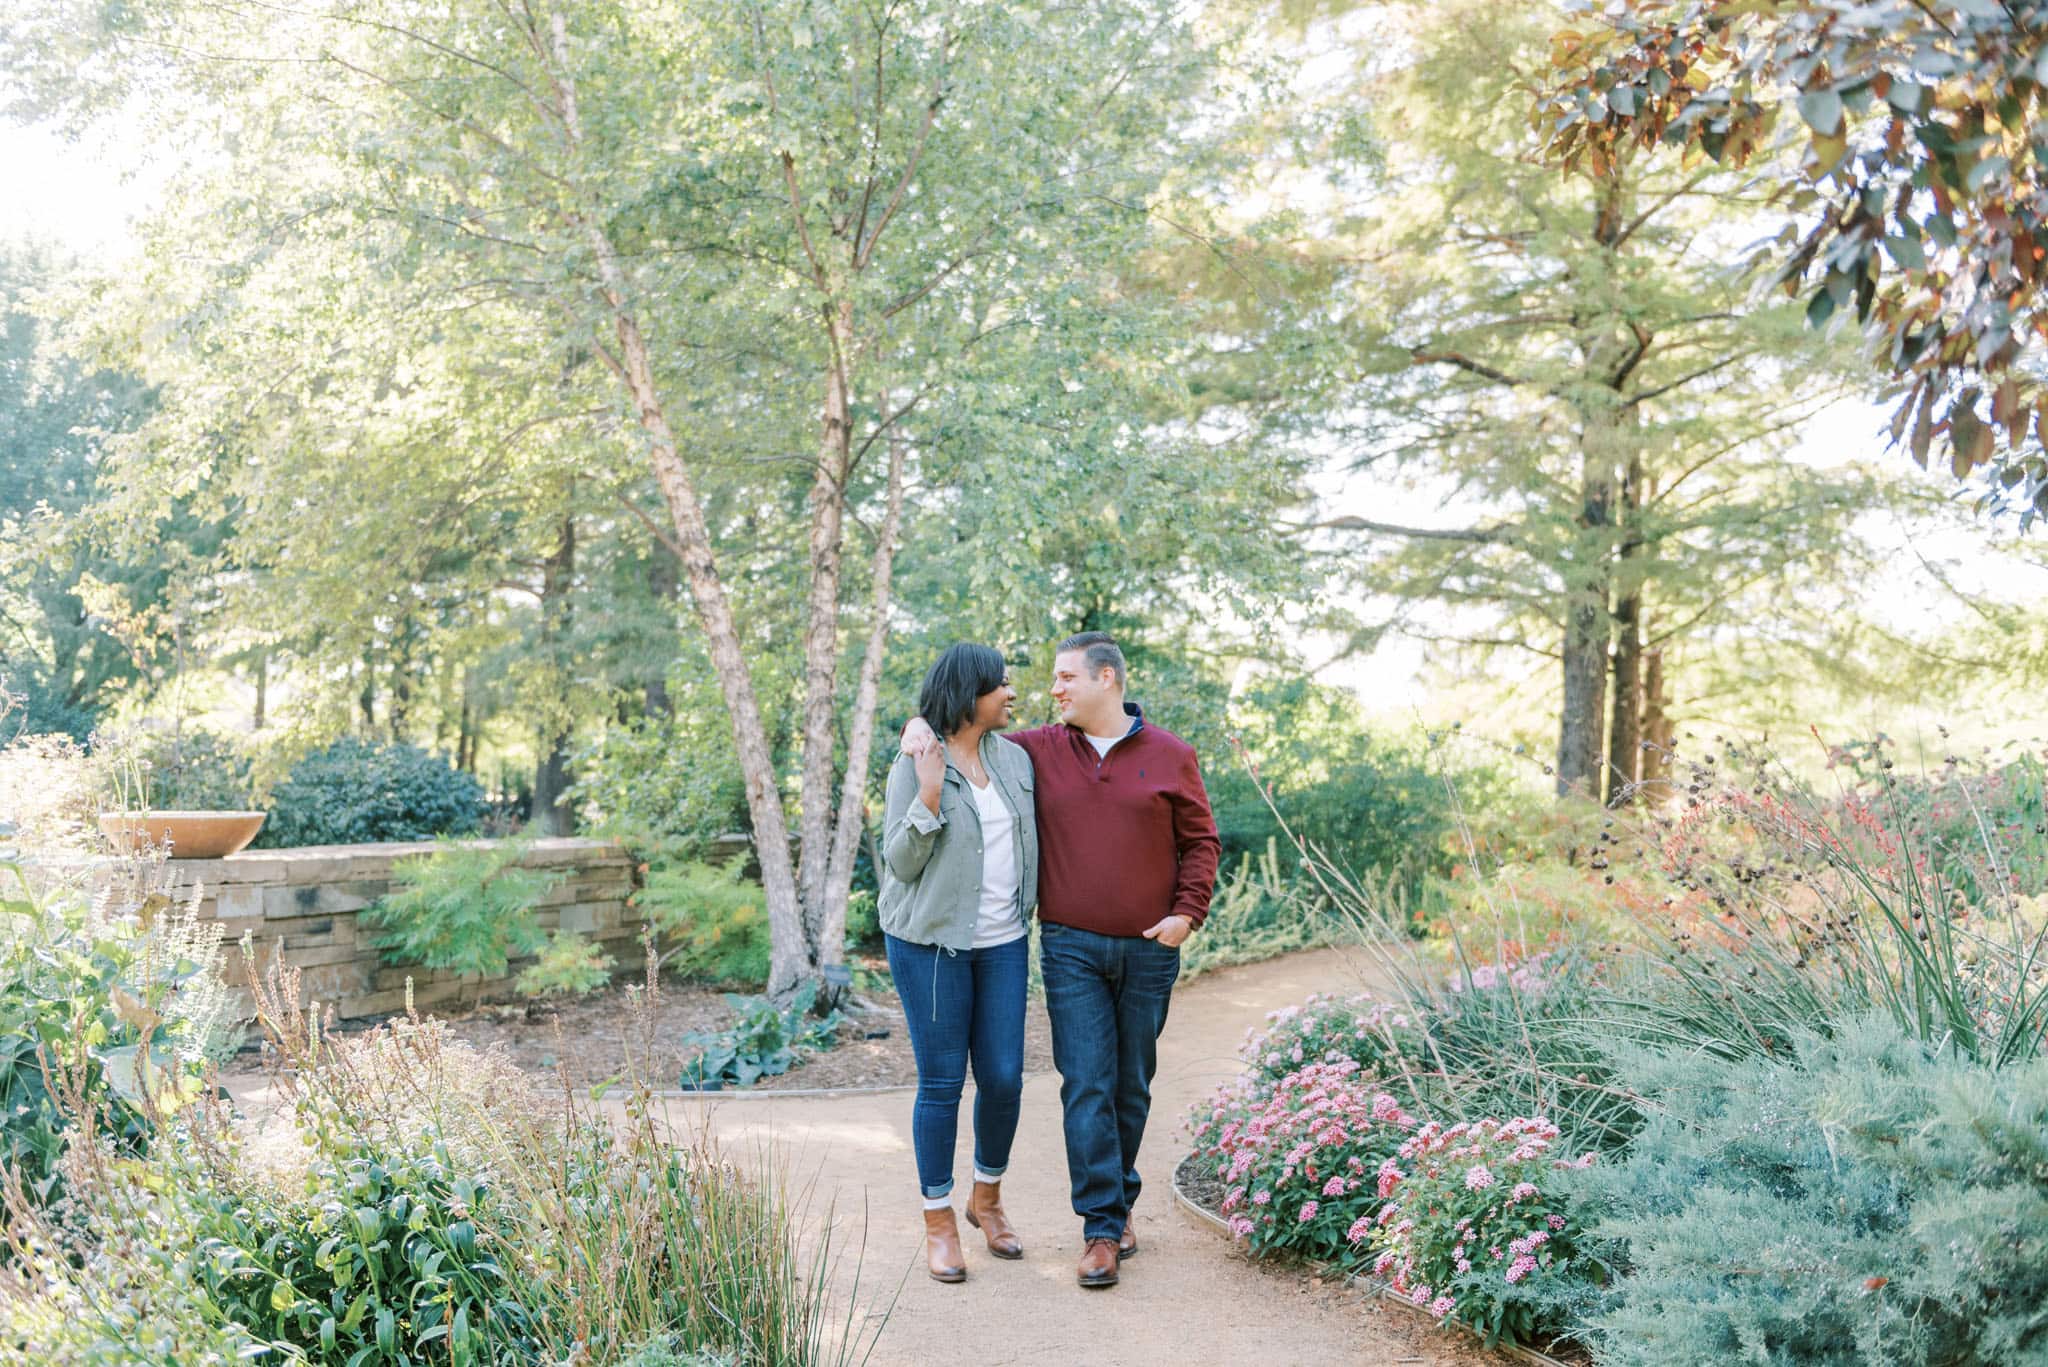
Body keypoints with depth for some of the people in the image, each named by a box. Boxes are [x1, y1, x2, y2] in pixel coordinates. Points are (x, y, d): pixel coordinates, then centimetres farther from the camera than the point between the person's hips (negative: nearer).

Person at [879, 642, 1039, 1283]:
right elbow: (900, 863, -10)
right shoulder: (915, 766, -8)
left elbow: (1031, 838, 17)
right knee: (941, 1083, 1)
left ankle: (987, 1199, 28)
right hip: (932, 943, -5)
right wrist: (930, 795, -22)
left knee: (1004, 1077, 5)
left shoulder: (1014, 758, 7)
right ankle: (939, 1223, 15)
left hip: (1003, 942, 5)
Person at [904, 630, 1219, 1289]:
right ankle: (1101, 1230, -3)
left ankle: (1120, 1202, 28)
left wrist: (1187, 912, -5)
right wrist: (922, 727, -7)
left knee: (1132, 1086, 10)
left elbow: (1200, 841, 6)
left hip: (1149, 950, 0)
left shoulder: (1170, 756, 2)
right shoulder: (1040, 750, 4)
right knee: (1086, 1086, -7)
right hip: (1071, 946, 0)